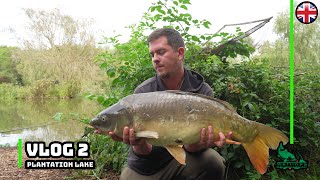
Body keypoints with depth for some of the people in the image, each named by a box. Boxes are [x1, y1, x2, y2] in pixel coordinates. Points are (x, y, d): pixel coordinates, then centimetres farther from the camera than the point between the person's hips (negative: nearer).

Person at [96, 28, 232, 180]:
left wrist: (196, 145, -38)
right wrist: (139, 145, -38)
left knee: (212, 162, -26)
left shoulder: (203, 91, -11)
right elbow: (146, 152, -14)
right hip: (147, 167, 1)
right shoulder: (142, 92, -12)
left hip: (183, 158, 0)